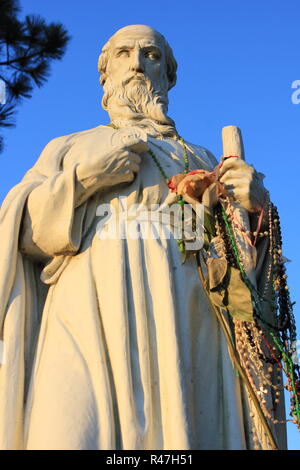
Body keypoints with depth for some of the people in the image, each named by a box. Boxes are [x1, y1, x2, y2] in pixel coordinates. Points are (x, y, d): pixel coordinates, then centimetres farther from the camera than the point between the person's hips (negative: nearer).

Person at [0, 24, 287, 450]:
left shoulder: (199, 160, 27)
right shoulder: (66, 149, 25)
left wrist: (254, 206, -2)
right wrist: (83, 178, -2)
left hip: (184, 333, 2)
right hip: (88, 324, -1)